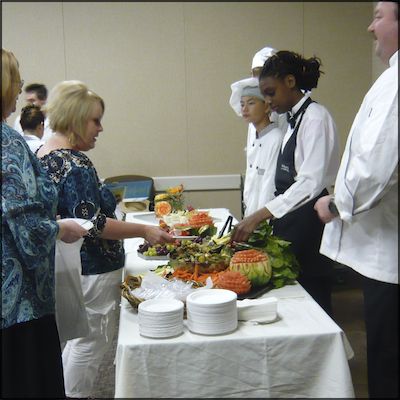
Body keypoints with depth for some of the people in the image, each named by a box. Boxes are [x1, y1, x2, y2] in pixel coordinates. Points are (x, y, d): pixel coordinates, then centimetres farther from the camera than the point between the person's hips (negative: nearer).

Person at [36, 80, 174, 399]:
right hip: (92, 271, -10)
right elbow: (92, 224, -24)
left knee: (75, 340, 21)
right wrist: (144, 231, -20)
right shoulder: (76, 164, -21)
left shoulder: (42, 154, 8)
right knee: (90, 344, 4)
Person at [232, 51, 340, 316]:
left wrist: (259, 216, -28)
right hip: (291, 223, 9)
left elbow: (310, 183, -24)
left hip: (308, 224, -9)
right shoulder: (294, 120, 14)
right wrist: (261, 218, 11)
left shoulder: (315, 118, -13)